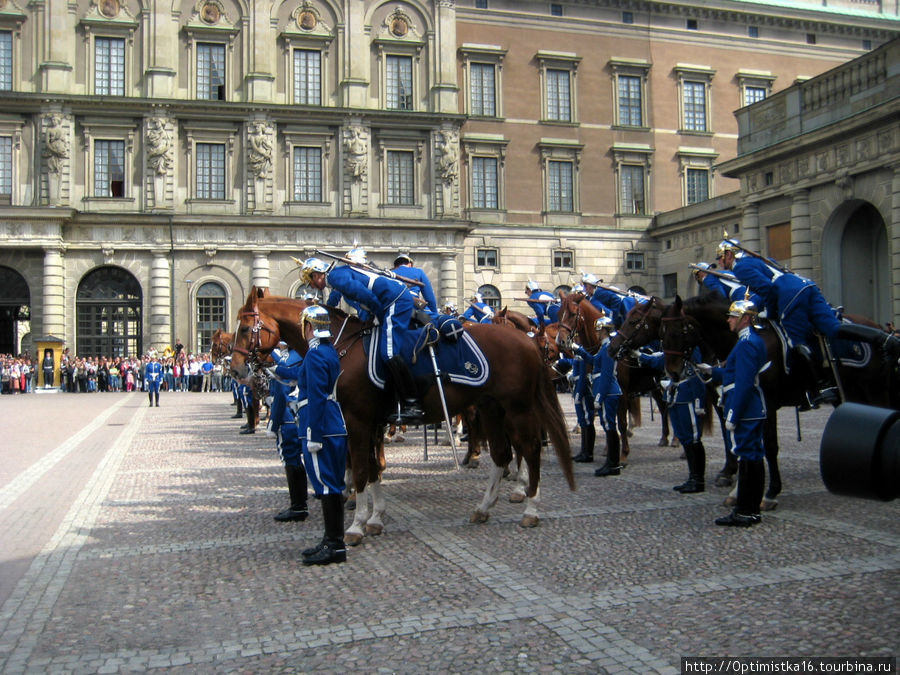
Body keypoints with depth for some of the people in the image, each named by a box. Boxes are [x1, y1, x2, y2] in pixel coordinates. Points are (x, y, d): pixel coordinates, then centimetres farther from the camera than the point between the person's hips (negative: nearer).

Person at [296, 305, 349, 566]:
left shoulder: (315, 355, -15)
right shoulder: (331, 352, 14)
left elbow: (316, 398, -20)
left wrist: (313, 437, -19)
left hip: (320, 431, -10)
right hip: (337, 430, 10)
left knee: (326, 486, -4)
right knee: (332, 487, 15)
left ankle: (334, 546, 2)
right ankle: (333, 541, 24)